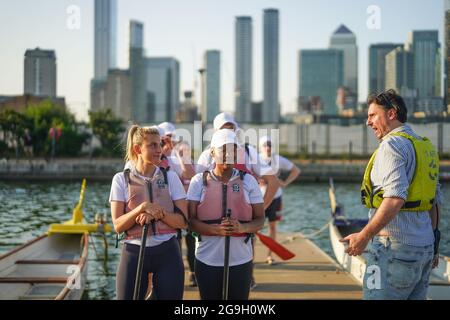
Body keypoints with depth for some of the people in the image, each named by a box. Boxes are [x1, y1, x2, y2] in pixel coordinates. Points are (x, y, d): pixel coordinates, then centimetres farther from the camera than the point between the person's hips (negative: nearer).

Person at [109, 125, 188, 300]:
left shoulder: (170, 177, 2)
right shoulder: (122, 179, 0)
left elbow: (183, 221, -1)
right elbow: (118, 225, -5)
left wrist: (159, 213, -18)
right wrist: (141, 208, -20)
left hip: (167, 252, 1)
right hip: (134, 252, -1)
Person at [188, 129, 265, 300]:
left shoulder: (248, 181, 4)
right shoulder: (199, 181, 1)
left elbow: (260, 219, 5)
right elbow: (191, 219, -3)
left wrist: (242, 227, -17)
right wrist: (216, 229, -21)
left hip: (241, 260, 1)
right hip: (207, 260, 0)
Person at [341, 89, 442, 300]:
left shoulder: (393, 145, -12)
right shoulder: (426, 147, 17)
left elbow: (395, 198, -24)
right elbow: (435, 202, 20)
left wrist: (364, 236, -20)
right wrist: (431, 245, 26)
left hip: (395, 247, -9)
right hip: (424, 247, 9)